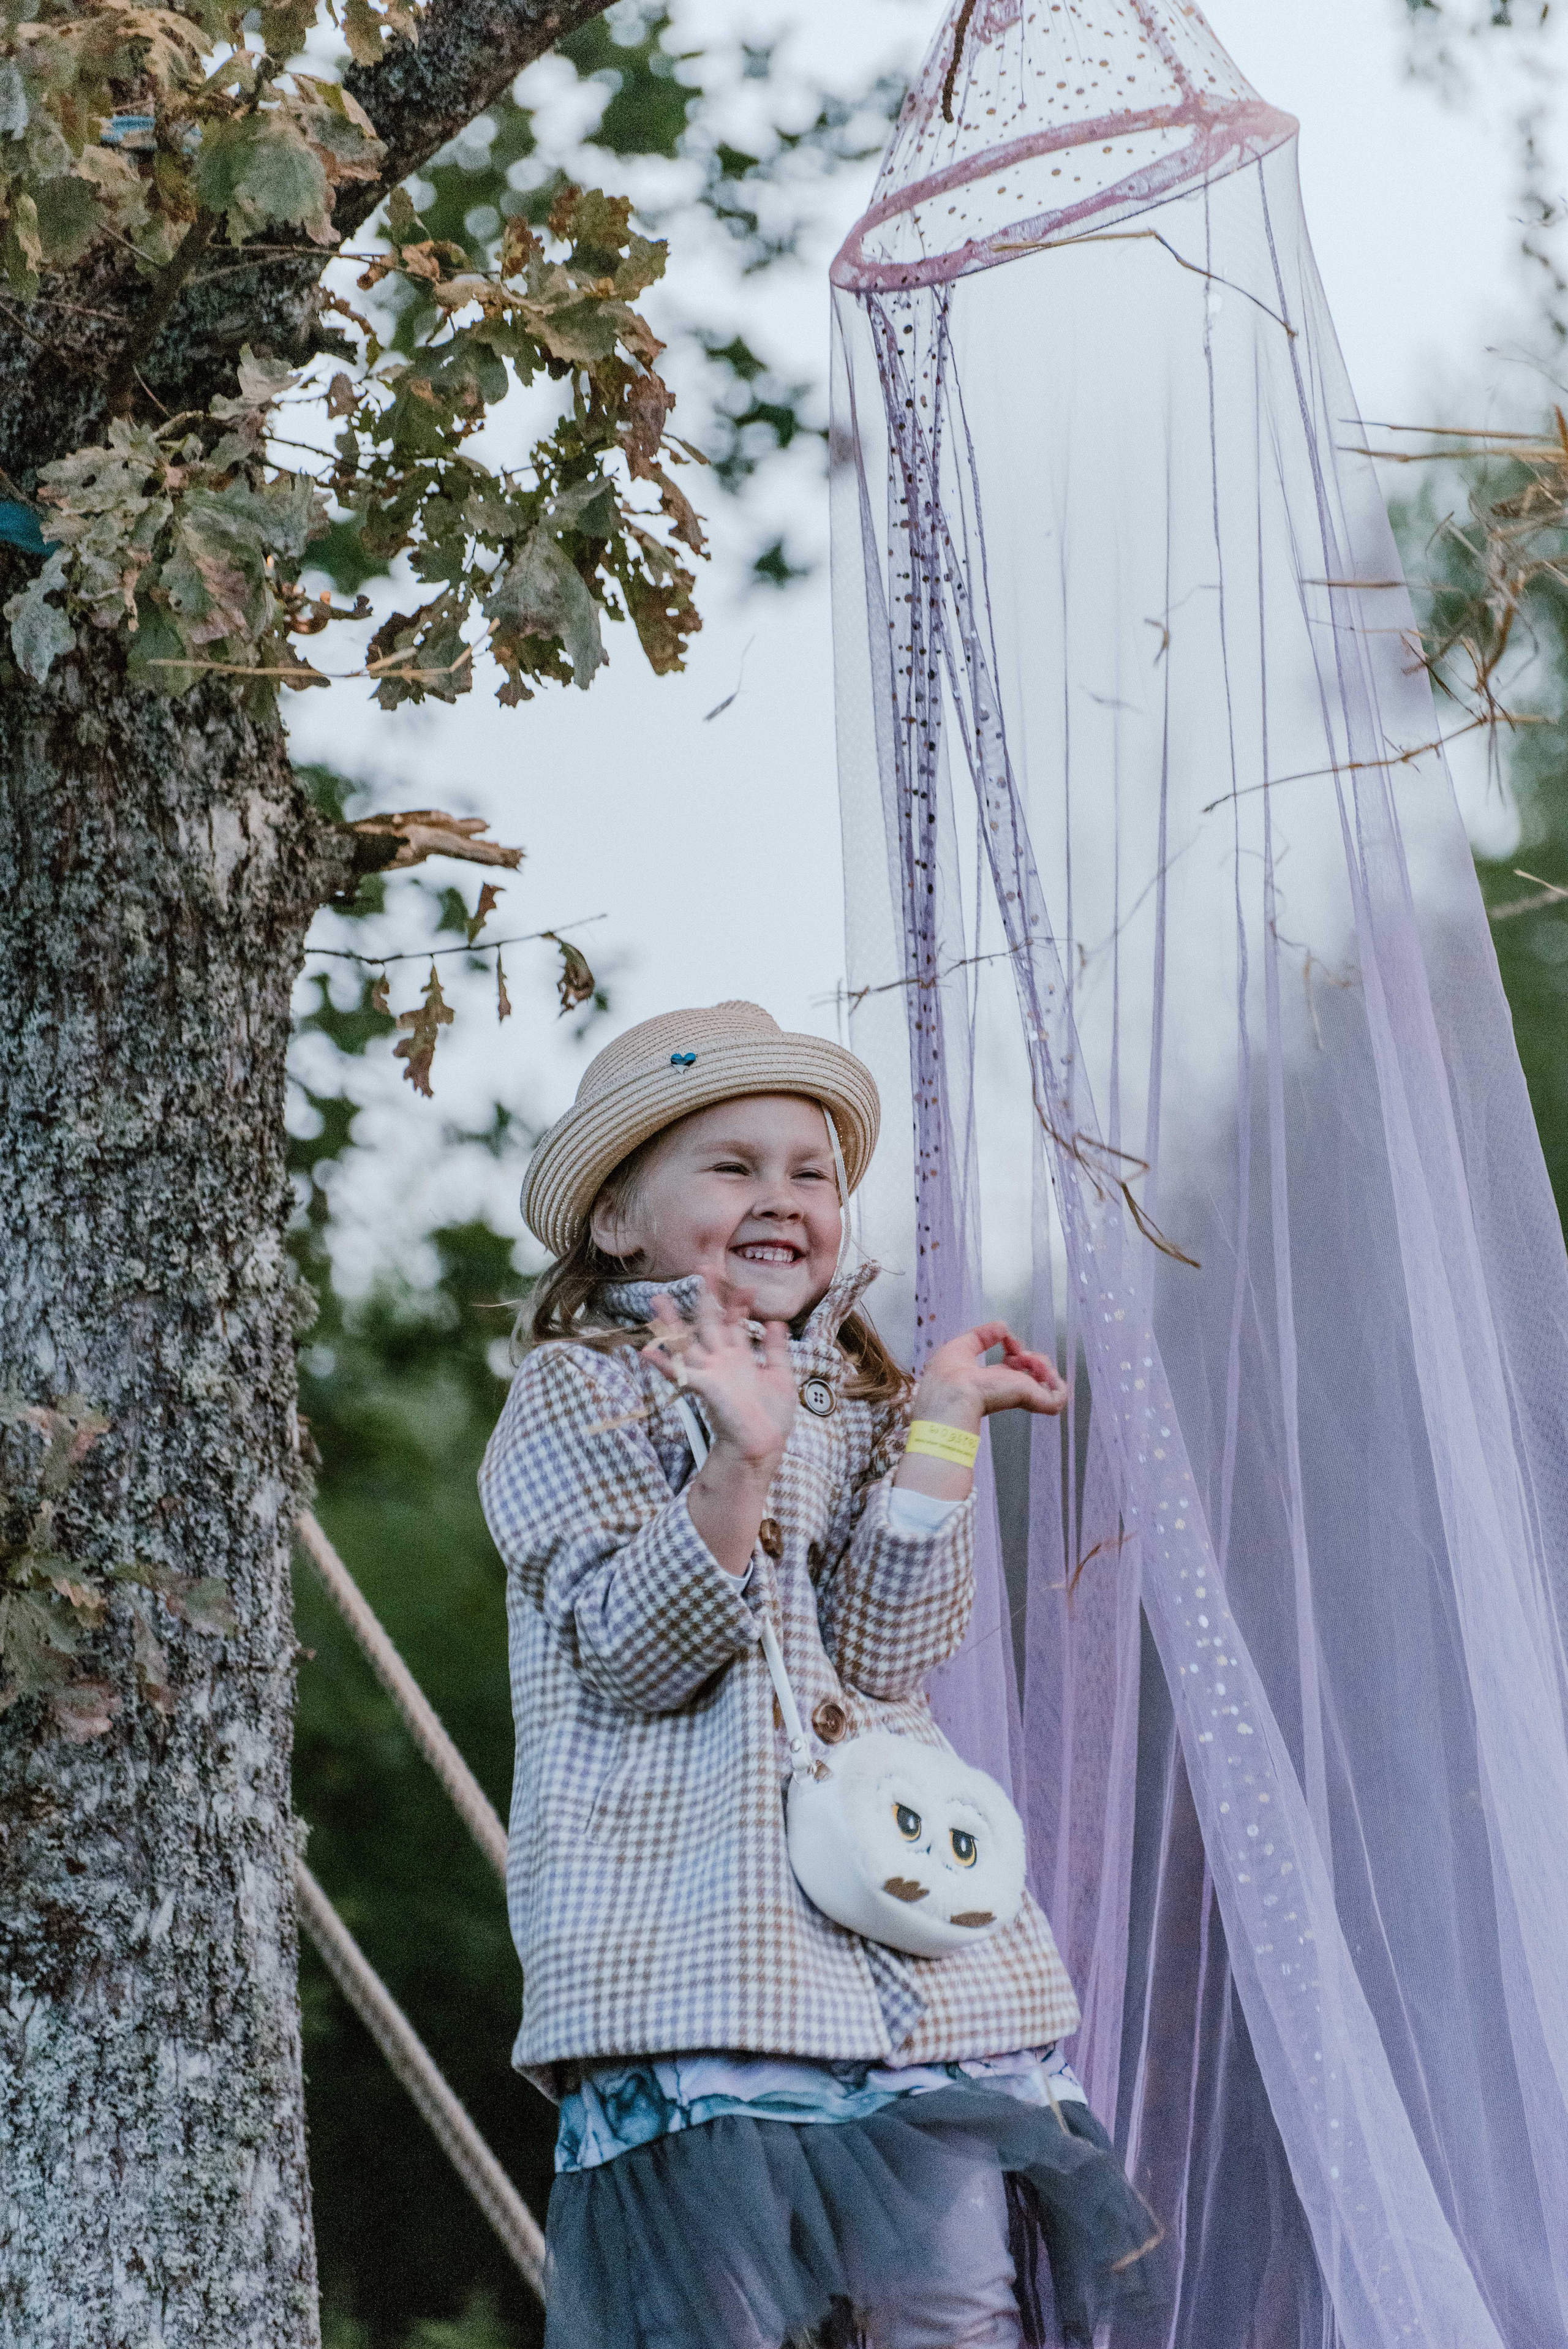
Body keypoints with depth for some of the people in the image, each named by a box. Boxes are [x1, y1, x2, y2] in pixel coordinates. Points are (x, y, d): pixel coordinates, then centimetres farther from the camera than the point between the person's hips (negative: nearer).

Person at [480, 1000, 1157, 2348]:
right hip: (698, 1940, -5)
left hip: (918, 1936, 5)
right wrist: (740, 1459, -21)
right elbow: (631, 1651, -8)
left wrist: (943, 1423, -1)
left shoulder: (861, 1411, 21)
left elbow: (887, 1652, 4)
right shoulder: (576, 1393, 7)